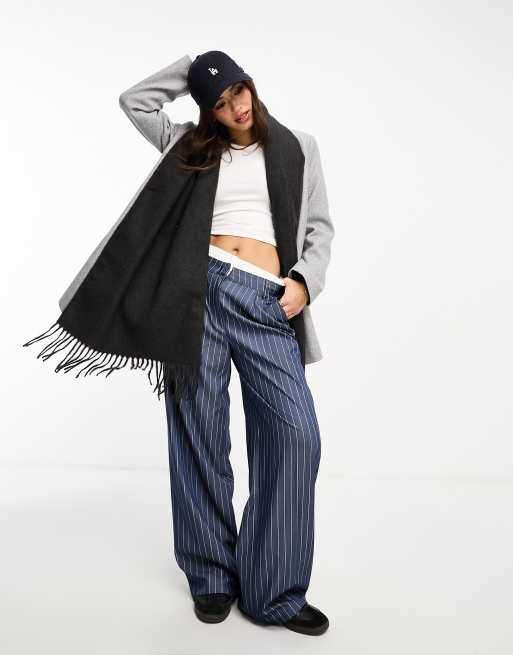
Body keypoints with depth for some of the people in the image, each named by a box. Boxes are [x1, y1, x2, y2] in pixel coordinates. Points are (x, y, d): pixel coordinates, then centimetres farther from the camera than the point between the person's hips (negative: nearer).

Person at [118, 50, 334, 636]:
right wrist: (190, 66, 23)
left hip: (266, 303, 0)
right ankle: (211, 576, 16)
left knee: (295, 431, -15)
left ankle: (274, 591, -2)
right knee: (200, 433, 0)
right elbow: (134, 101, 24)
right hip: (199, 287, 1)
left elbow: (320, 227, 16)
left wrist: (306, 282, -1)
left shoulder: (298, 146, 19)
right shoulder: (195, 147, 20)